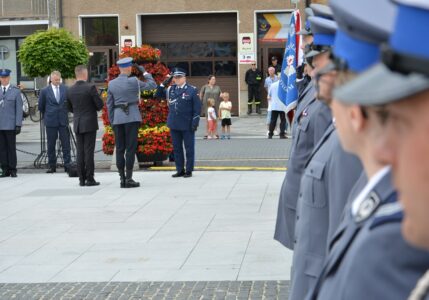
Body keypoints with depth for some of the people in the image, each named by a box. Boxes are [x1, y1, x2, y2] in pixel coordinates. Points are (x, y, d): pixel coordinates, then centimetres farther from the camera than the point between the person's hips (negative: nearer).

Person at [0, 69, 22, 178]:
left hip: (10, 125, -2)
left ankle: (12, 170, 7)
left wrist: (18, 125, -6)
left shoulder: (16, 91, 3)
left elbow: (19, 109, 1)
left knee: (11, 148, 0)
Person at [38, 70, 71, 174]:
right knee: (51, 144, 4)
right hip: (51, 121, -1)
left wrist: (65, 112, 8)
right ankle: (51, 165, 11)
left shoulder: (66, 89, 4)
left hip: (63, 121, 1)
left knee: (66, 143, 0)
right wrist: (45, 116, 12)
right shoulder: (44, 91, 0)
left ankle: (67, 164, 4)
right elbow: (41, 107, 9)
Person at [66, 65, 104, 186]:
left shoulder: (70, 90, 4)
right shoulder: (90, 87, -12)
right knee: (89, 151, -4)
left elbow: (70, 108, 13)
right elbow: (100, 105, -10)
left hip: (77, 124, 5)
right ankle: (90, 179, -3)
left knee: (80, 152, 7)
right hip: (90, 123, -5)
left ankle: (82, 179, 8)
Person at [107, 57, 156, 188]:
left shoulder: (111, 83, 6)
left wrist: (112, 122, 14)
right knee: (130, 148, -2)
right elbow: (152, 85, 4)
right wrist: (144, 72, 14)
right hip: (132, 117, -4)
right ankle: (129, 179, -4)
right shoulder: (133, 81, -7)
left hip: (117, 118, 4)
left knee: (119, 149, 6)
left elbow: (109, 105, 8)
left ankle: (122, 179, 7)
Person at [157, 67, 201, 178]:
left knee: (189, 148, 3)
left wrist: (195, 122, -12)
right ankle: (180, 170, 18)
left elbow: (197, 107, -5)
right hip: (174, 125, 5)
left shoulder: (192, 90, -4)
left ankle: (189, 170, 10)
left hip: (187, 125, -5)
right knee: (176, 148, 10)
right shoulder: (170, 89, 9)